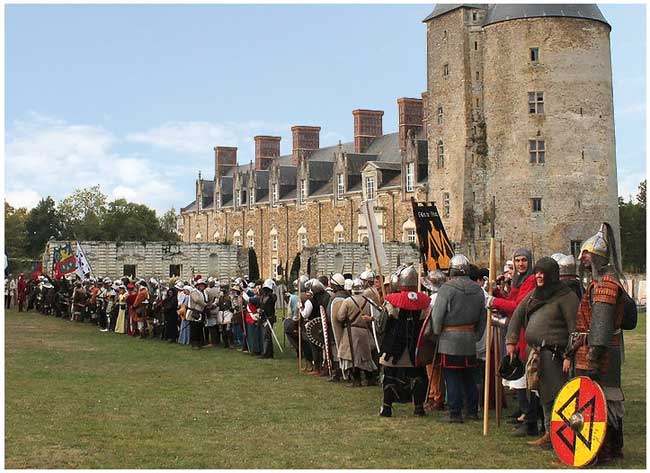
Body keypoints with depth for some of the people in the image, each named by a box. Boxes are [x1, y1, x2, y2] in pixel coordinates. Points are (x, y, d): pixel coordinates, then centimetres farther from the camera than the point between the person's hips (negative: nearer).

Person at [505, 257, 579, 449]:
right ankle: (550, 433, 21)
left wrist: (570, 355, -19)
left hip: (554, 353, -8)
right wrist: (511, 340, 11)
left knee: (552, 394, -9)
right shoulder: (533, 295, 15)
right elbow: (517, 316, 21)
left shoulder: (566, 296, -9)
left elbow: (574, 328, -14)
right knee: (544, 395, 13)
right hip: (536, 352, 8)